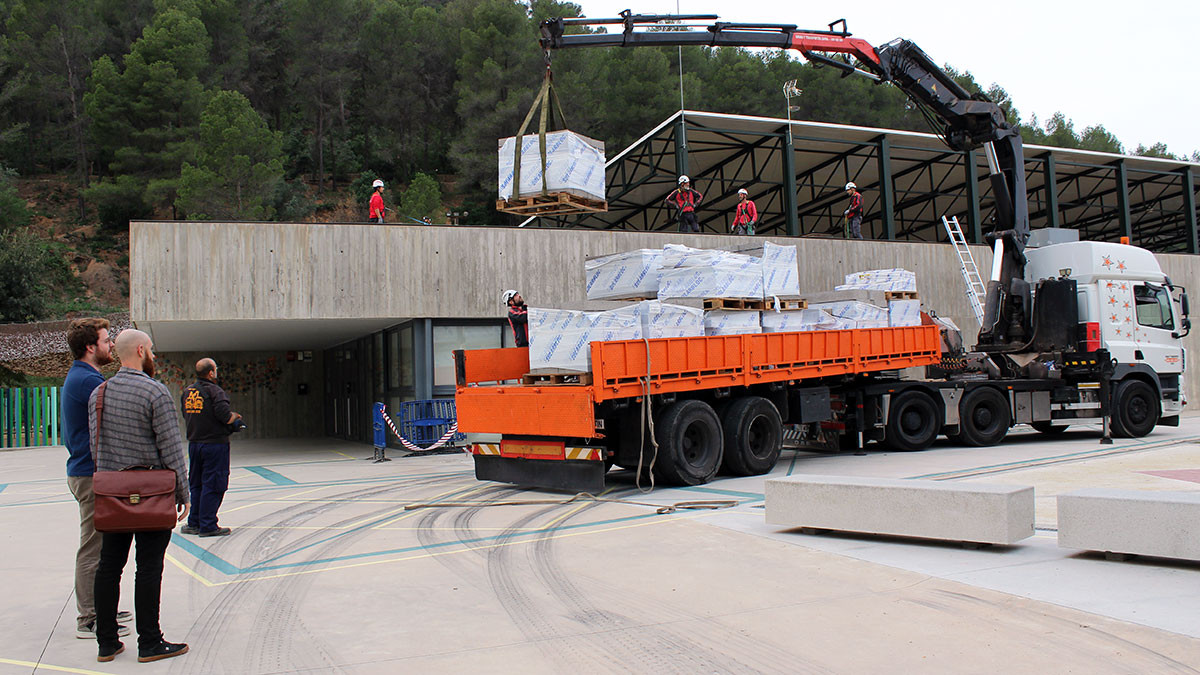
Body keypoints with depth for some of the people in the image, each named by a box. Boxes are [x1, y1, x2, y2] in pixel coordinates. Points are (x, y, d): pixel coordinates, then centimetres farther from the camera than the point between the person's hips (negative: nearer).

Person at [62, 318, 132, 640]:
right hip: (93, 476, -11)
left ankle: (99, 609, 27)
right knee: (93, 549, -4)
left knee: (98, 546, 17)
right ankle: (88, 621, 3)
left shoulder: (77, 378, 16)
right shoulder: (89, 381, -18)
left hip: (83, 471, 11)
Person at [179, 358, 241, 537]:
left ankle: (194, 523, 21)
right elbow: (225, 416, -22)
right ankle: (208, 526, 1)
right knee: (213, 486, -1)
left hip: (194, 443, 7)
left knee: (196, 485, 16)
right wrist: (235, 416, 0)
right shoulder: (215, 391, -13)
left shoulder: (187, 392, 9)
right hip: (215, 444, -7)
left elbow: (186, 416, 15)